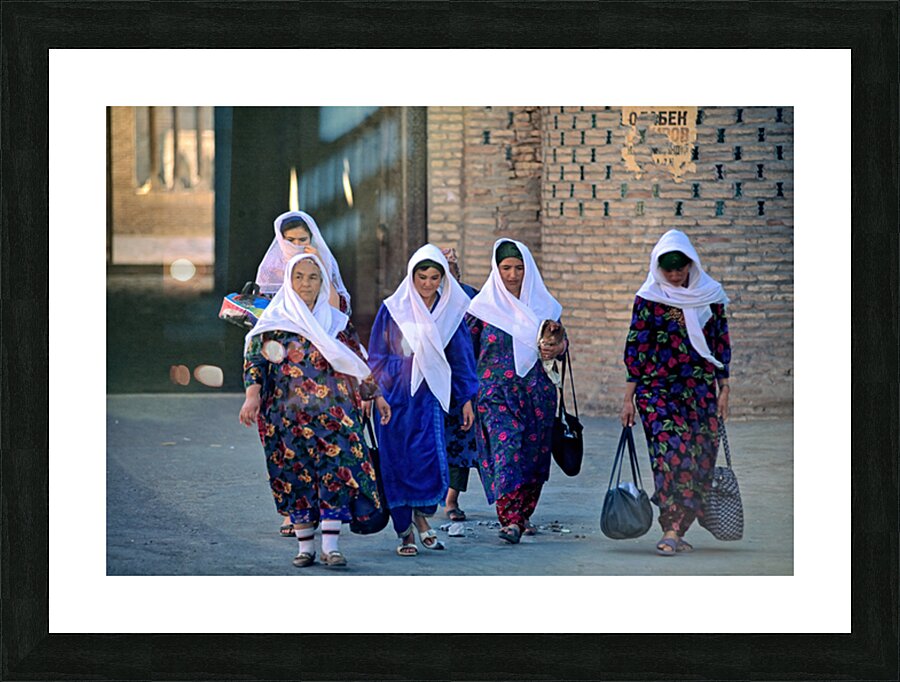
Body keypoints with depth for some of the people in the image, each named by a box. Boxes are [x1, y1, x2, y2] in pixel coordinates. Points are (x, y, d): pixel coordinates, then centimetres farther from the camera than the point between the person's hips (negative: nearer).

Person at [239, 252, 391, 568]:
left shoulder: (337, 322, 12)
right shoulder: (274, 320, 5)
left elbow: (358, 363, 18)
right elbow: (255, 359, 0)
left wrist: (376, 394, 15)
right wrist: (252, 395, -15)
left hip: (333, 411, 1)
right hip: (289, 413, -1)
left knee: (337, 469, -12)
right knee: (296, 475, 0)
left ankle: (331, 545, -13)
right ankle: (305, 546, 9)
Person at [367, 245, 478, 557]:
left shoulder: (451, 310, 6)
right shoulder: (393, 309, 2)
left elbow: (461, 356, 11)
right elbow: (376, 356, 7)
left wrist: (466, 399, 9)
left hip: (431, 396, 0)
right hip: (396, 396, 0)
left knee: (431, 458, -13)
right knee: (398, 464, 0)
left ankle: (422, 516, 12)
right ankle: (405, 532, 11)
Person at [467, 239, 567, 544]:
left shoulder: (542, 304, 9)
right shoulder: (484, 305, 3)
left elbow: (561, 340, 17)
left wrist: (556, 348, -7)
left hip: (536, 391, 3)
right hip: (496, 390, -3)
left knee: (534, 452, 6)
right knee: (505, 445, -18)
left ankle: (523, 514, 24)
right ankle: (509, 519, -24)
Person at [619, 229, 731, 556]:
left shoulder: (710, 295, 7)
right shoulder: (649, 299, -1)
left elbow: (721, 343, 13)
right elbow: (636, 348, 0)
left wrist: (724, 389, 9)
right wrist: (628, 398, -2)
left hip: (700, 391, 4)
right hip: (658, 390, -4)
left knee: (700, 461, 0)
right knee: (673, 453, -20)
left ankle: (676, 531, 9)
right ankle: (672, 530, -21)